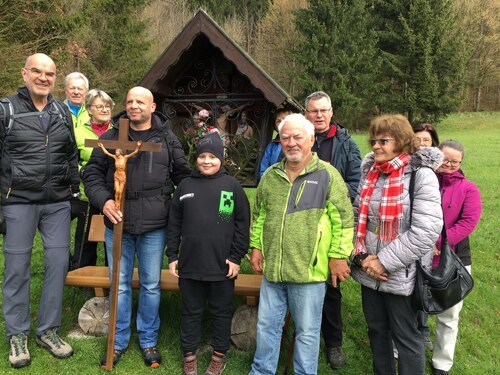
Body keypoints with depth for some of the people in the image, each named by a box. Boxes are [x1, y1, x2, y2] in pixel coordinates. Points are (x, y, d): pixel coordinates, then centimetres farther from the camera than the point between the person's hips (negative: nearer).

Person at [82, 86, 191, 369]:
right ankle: (119, 340, 30)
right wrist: (103, 200, -11)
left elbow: (183, 176, 10)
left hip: (154, 227, 0)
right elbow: (92, 173, 5)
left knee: (151, 285, 11)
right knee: (120, 285, 12)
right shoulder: (111, 137, 5)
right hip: (117, 223, 1)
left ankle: (149, 340, 29)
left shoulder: (168, 139, 5)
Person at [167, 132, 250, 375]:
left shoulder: (232, 186, -1)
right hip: (190, 264, 2)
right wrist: (172, 256, 5)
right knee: (191, 311, 14)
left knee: (222, 312, 13)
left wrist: (236, 257, -6)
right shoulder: (185, 185, 6)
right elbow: (174, 224, 9)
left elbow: (242, 224, -2)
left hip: (222, 265, -1)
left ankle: (219, 355, 30)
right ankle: (189, 355, 30)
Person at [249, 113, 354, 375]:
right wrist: (256, 246, 11)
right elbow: (259, 215, 17)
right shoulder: (270, 175, 8)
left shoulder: (327, 174, -7)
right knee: (266, 325, 18)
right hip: (272, 268, 5)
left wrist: (338, 255, -9)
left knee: (307, 331, 10)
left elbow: (343, 220, -7)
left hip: (309, 270, -5)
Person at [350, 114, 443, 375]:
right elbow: (357, 217, 7)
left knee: (406, 338, 11)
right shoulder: (369, 172, 5)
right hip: (368, 272, 6)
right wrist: (362, 256, -7)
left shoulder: (421, 175, -13)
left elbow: (426, 231, -20)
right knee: (376, 330, 21)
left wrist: (385, 262, -18)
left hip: (402, 275, -6)